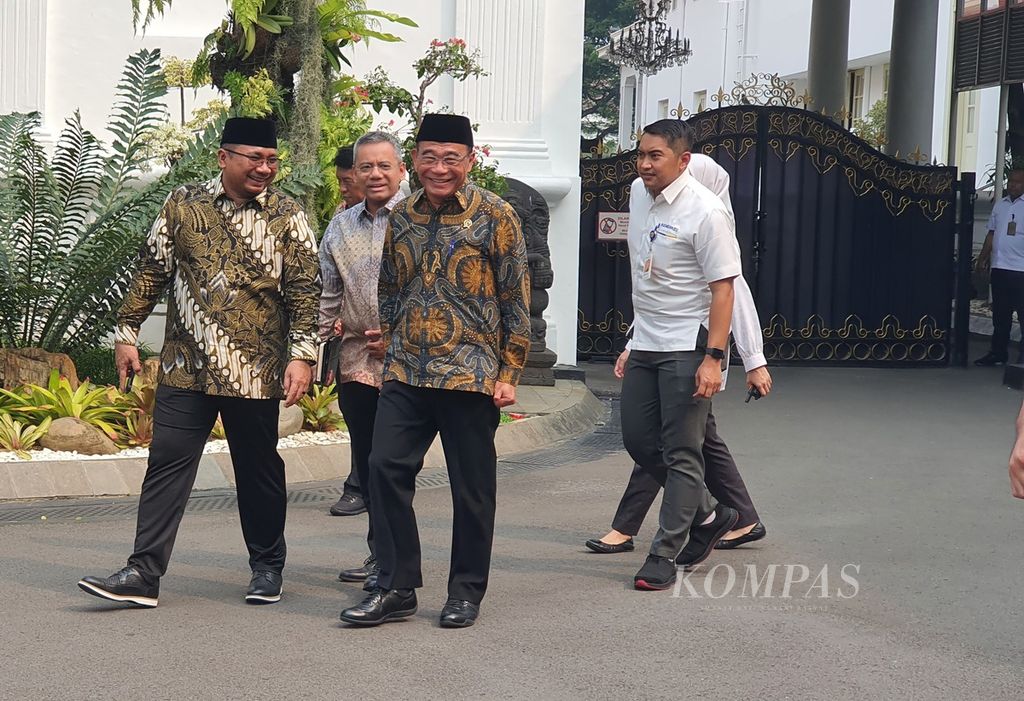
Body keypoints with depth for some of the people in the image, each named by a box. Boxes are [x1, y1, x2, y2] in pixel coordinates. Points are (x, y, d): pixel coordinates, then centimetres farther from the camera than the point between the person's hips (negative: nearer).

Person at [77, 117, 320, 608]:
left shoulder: (287, 216, -1)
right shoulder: (183, 205, 5)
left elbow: (305, 291, -2)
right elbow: (151, 273, 11)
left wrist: (302, 355, -11)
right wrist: (127, 333, 9)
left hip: (254, 371, -1)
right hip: (185, 367, 2)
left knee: (258, 469, 9)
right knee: (167, 465, -1)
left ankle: (267, 567, 24)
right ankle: (143, 574, 1)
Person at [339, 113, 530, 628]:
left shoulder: (494, 215, -4)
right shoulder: (401, 217, 10)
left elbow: (516, 298, -3)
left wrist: (509, 373, -6)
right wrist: (388, 357, 14)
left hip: (470, 373, -4)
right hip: (405, 374, 4)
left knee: (471, 485, 3)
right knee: (385, 467, -3)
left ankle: (466, 591, 16)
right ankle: (396, 586, 7)